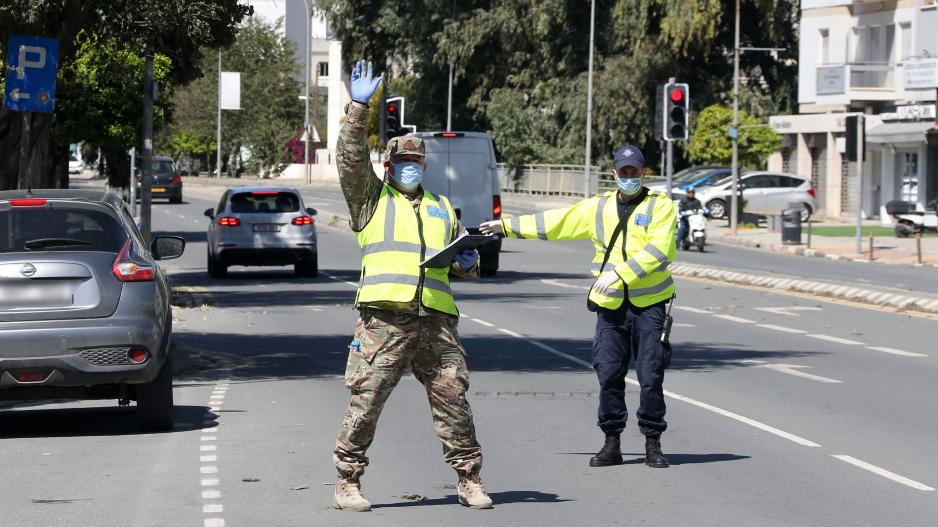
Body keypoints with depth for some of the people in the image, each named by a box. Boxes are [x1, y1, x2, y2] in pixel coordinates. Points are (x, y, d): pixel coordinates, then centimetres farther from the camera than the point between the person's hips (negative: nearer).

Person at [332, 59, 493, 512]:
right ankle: (348, 482, 4)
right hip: (384, 321, -3)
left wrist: (468, 262, 9)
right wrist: (359, 109, -8)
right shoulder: (372, 198, 15)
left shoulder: (442, 208, 26)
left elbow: (466, 263, 33)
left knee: (453, 403, 2)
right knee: (364, 403, -5)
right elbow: (351, 159, -1)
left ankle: (469, 480, 11)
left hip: (436, 321, 3)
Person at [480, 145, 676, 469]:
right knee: (609, 375, 2)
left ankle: (653, 444, 8)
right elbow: (553, 223, 19)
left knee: (651, 376, -3)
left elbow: (659, 250, -15)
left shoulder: (661, 206, -2)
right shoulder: (598, 208, 12)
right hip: (610, 305, 4)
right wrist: (506, 226, 21)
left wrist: (619, 274, -21)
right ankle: (611, 443, 11)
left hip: (649, 304, -4)